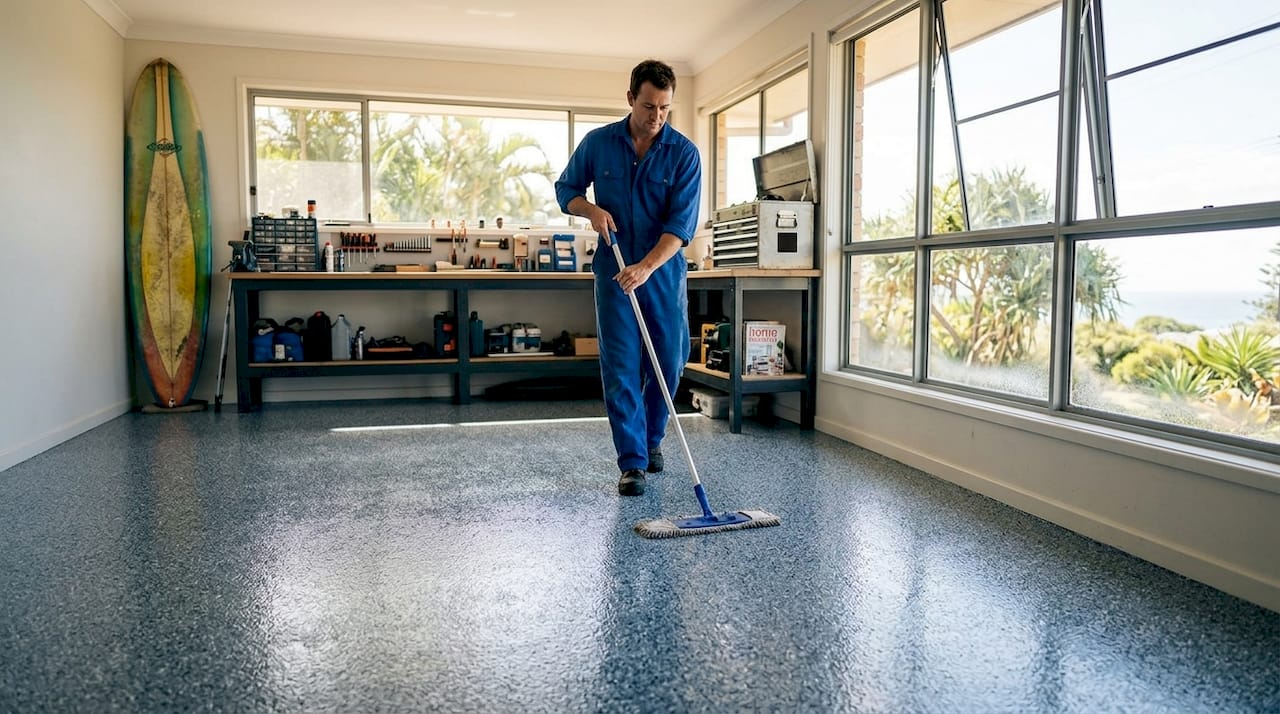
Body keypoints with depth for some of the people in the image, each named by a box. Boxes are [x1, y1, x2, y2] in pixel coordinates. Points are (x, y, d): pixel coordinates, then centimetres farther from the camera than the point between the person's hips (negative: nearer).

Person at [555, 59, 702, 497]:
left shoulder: (684, 153, -7)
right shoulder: (597, 143, -1)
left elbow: (681, 225, -15)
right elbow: (566, 190, 11)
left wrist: (646, 267, -29)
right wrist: (592, 210, -11)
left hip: (664, 272, 0)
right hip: (614, 271, 0)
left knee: (668, 364, 6)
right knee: (621, 368, -4)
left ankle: (652, 439, 31)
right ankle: (632, 463, 2)